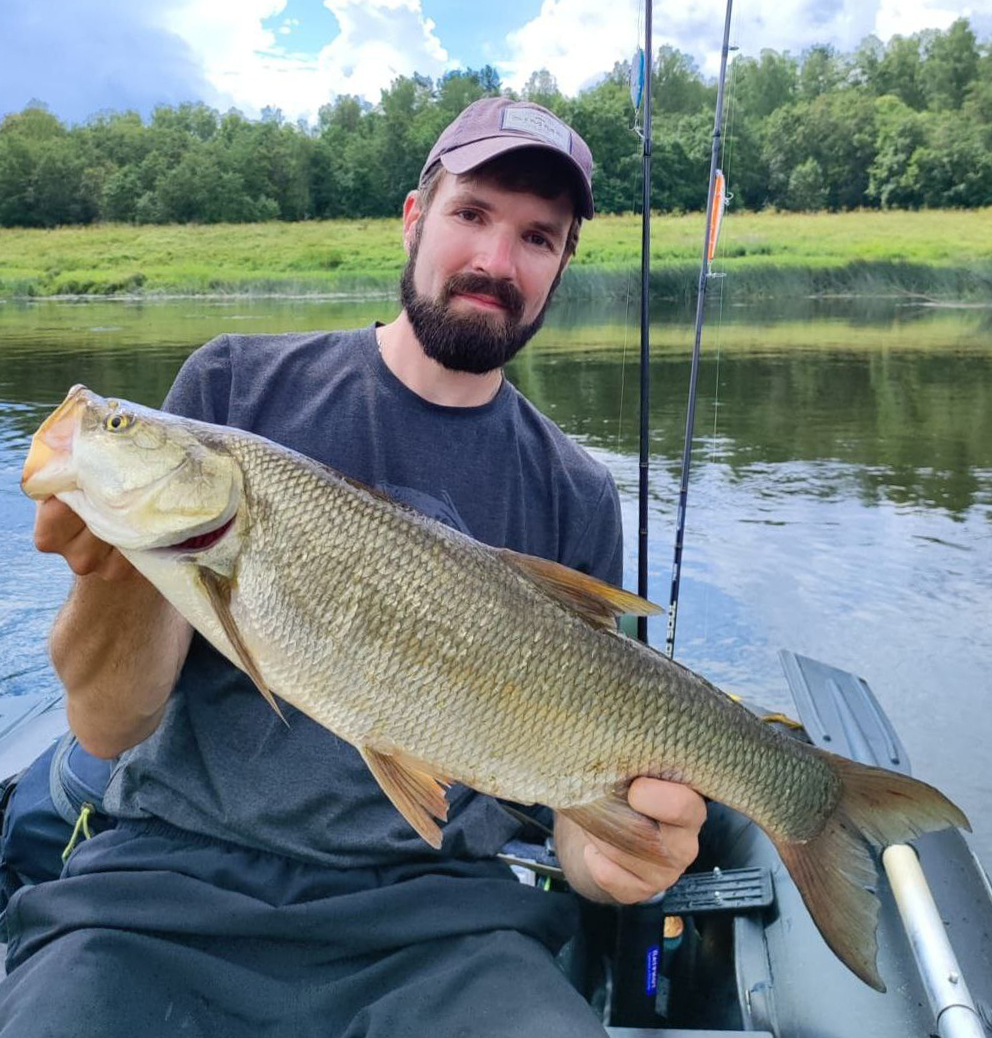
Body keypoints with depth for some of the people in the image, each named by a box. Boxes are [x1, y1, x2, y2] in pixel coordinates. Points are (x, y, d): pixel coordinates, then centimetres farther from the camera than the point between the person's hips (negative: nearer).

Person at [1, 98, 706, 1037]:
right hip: (171, 879, 0)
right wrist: (120, 560, -24)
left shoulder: (576, 498, 1)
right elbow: (112, 726, -4)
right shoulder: (236, 385, -1)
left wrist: (599, 851, -19)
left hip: (434, 908, 2)